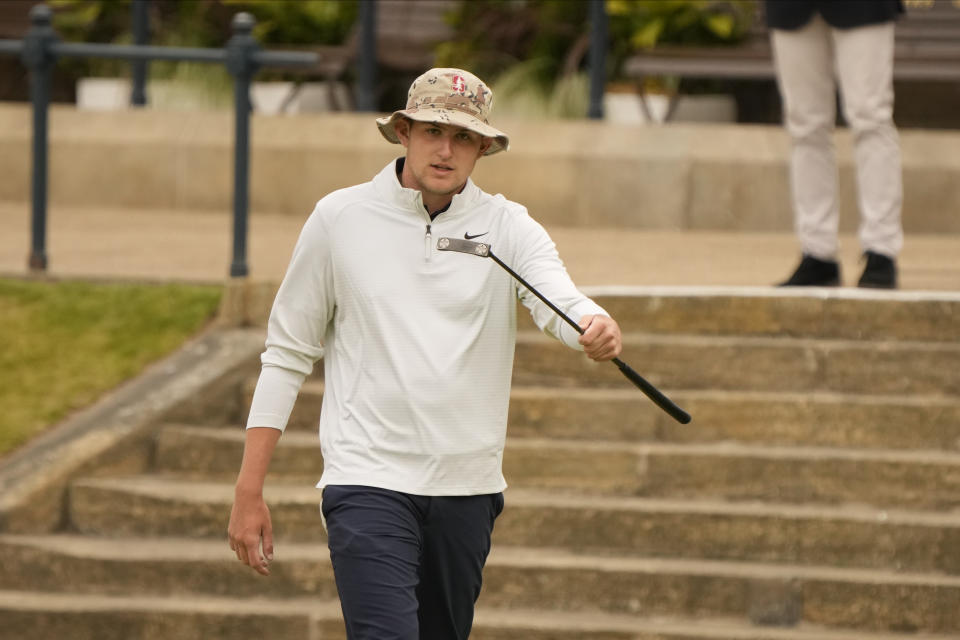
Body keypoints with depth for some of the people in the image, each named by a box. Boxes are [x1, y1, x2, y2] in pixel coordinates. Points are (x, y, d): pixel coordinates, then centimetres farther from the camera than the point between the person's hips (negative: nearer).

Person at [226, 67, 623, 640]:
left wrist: (597, 327, -42)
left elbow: (559, 300, -16)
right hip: (368, 482, -3)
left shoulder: (508, 228, 3)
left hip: (468, 486, 3)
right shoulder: (341, 218, 1)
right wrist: (250, 491, 3)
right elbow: (287, 354, 7)